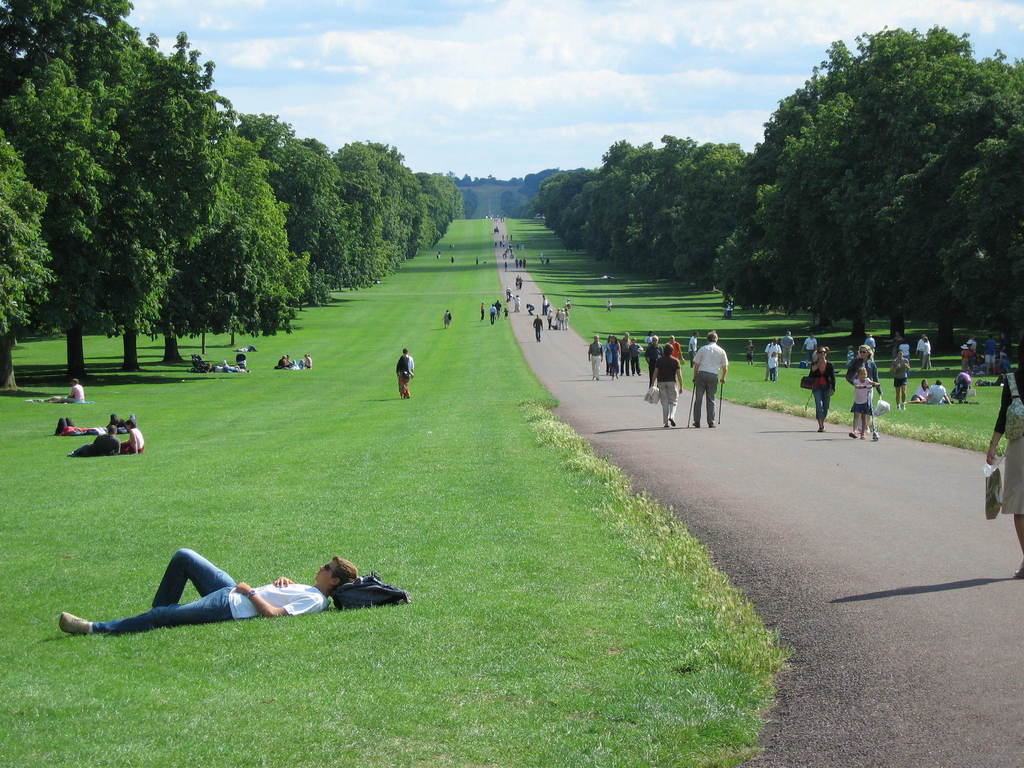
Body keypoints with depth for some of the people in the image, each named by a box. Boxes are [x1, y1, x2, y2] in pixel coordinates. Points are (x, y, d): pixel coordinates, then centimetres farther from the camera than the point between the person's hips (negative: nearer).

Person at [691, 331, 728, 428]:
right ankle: (711, 422, 6)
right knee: (711, 400, 7)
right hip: (713, 376, 1)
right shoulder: (721, 351, 7)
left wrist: (695, 376, 12)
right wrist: (723, 378, 24)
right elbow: (725, 367, 10)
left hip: (701, 374, -1)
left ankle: (697, 421, 5)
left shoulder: (702, 349, 4)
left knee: (698, 399, 5)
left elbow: (696, 364, 3)